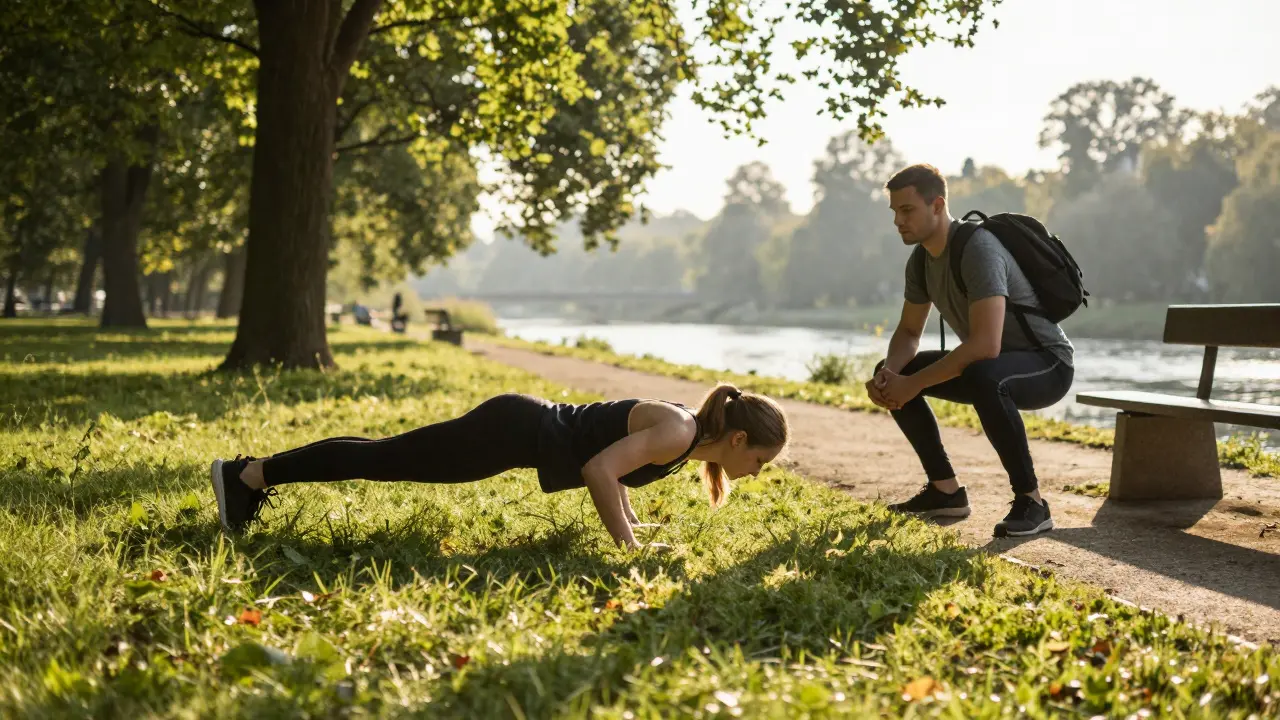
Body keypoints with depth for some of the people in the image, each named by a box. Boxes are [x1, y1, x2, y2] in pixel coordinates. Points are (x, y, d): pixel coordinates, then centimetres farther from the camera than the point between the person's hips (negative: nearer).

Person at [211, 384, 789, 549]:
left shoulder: (684, 429, 9)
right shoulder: (677, 433, -19)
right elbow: (598, 469, -30)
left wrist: (629, 518, 19)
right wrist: (627, 546, -23)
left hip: (525, 426, 8)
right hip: (516, 431, -8)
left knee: (390, 458, 16)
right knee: (384, 460, -1)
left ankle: (256, 473, 25)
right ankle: (248, 475, 8)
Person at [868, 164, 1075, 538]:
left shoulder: (978, 249, -28)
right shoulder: (921, 261, -1)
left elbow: (986, 344, -37)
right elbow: (908, 332, 9)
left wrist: (914, 384, -31)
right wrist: (889, 374, -13)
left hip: (1047, 364, -9)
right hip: (991, 365, 9)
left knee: (983, 378, -41)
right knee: (892, 374, 2)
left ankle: (1030, 501, -25)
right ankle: (945, 491, 6)